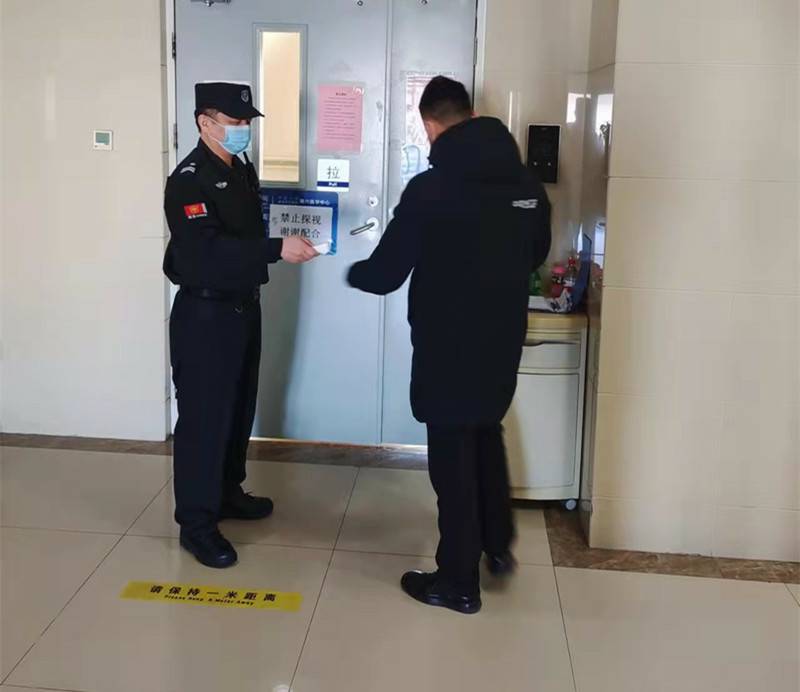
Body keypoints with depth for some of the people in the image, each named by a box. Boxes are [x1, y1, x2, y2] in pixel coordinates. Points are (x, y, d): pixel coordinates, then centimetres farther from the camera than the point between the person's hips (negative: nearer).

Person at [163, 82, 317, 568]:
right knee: (204, 416, -3)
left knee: (239, 407, 18)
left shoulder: (243, 170, 10)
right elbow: (206, 250, -31)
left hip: (243, 306, 9)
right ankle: (197, 522, 8)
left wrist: (287, 242, 3)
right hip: (204, 313, -9)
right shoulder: (189, 180, -18)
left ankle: (227, 492, 35)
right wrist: (277, 249, -36)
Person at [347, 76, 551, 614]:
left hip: (448, 346, -5)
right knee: (488, 436, 26)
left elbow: (385, 276, -12)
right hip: (503, 341, 6)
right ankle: (498, 546, 36)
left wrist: (354, 272, 10)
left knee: (453, 456, 7)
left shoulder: (430, 189, -18)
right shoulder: (529, 186, 0)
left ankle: (459, 583, 18)